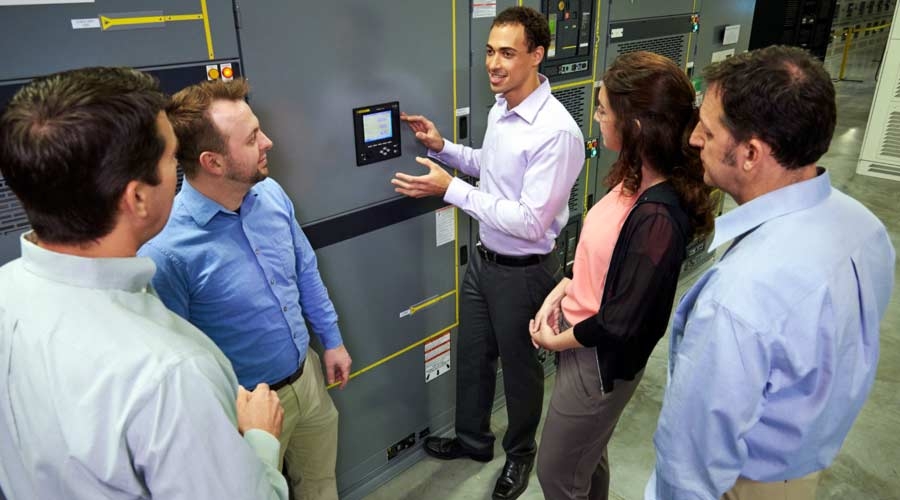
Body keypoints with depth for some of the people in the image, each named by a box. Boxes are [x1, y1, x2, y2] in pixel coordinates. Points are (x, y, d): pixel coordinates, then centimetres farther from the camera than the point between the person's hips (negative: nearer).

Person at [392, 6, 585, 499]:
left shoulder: (557, 132, -27)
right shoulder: (500, 108, 0)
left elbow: (530, 223, -28)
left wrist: (450, 189, -26)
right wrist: (443, 147, 2)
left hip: (524, 271, -8)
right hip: (483, 258, 8)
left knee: (519, 366, 15)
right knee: (472, 356, 22)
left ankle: (520, 453, 43)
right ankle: (472, 439, 48)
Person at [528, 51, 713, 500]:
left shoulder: (657, 217, -31)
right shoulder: (636, 180, -4)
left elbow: (622, 323, -25)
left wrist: (556, 340, -10)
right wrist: (560, 292, 0)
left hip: (599, 361, -8)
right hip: (582, 342, 8)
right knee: (586, 458, 30)